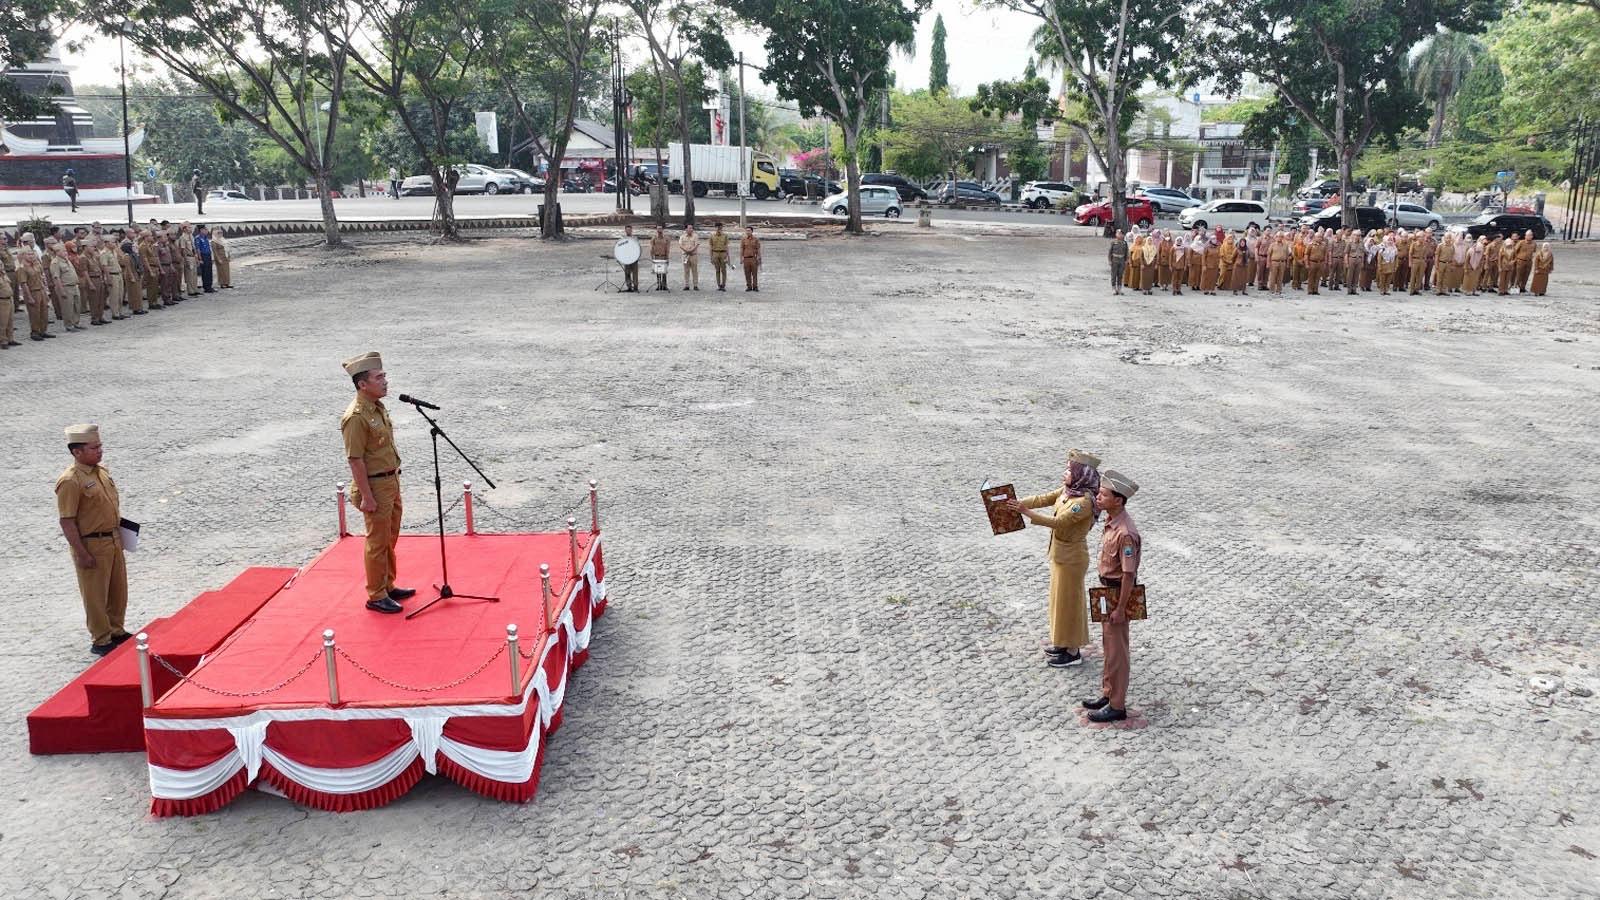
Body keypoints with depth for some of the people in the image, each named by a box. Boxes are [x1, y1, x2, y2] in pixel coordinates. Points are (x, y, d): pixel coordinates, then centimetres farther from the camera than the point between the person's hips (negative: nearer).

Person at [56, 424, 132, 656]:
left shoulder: (101, 471, 7)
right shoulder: (70, 481, -19)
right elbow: (67, 522, -19)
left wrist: (120, 530, 19)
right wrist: (81, 554, -20)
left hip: (113, 540, 8)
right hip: (91, 545, -8)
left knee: (118, 590, 19)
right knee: (95, 595, 5)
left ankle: (116, 631, 36)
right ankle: (101, 641, 17)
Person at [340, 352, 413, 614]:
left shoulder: (378, 407, 7)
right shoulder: (356, 417, -21)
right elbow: (355, 460, -21)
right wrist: (366, 496, -21)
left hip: (391, 482, 9)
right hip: (375, 486, -9)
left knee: (390, 539, 19)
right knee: (377, 542, 1)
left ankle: (388, 586, 33)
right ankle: (376, 596, 12)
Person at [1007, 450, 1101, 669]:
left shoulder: (1084, 501, -27)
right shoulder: (1068, 491, 0)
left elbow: (1058, 522, -32)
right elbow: (1043, 499, 3)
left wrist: (1026, 512, -35)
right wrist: (1019, 503, -12)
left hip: (1071, 557, -9)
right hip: (1060, 553, 9)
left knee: (1069, 601, 3)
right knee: (1062, 599, 20)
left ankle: (1073, 653, 17)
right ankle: (1064, 642, 36)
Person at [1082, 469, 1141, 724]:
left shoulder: (1125, 533, -28)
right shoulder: (1111, 522, 2)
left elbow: (1129, 574, -25)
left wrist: (1120, 608, -21)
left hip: (1118, 594, -10)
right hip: (1107, 591, 10)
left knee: (1116, 651, 2)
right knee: (1108, 646, 20)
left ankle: (1117, 706, 14)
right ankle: (1108, 694, 34)